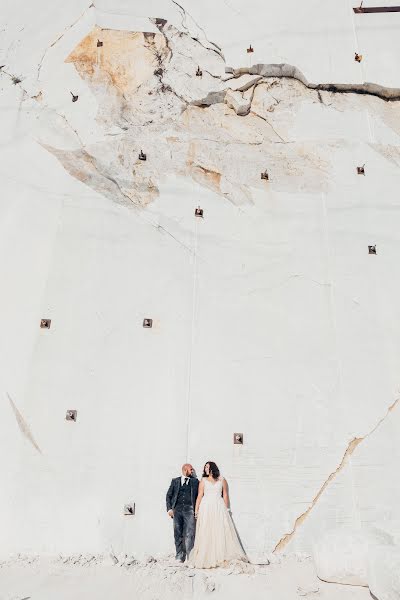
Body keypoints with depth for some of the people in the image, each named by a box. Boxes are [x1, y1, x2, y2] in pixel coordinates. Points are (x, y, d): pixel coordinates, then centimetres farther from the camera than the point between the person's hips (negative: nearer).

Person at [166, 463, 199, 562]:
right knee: (178, 534, 4)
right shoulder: (175, 481, 12)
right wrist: (169, 508, 0)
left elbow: (198, 495, 8)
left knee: (189, 534, -9)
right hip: (177, 509, 1)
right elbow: (168, 495, 11)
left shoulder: (195, 481, 11)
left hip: (189, 510, -1)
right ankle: (179, 556, 14)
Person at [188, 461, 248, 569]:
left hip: (219, 507, 0)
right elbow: (199, 496, 6)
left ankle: (223, 556, 3)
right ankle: (206, 558, 5)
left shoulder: (222, 480, 9)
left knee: (221, 531, -3)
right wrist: (196, 510, 1)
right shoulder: (203, 480, 9)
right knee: (206, 533, -1)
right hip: (206, 508, 0)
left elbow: (225, 495, 10)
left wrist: (227, 509, 5)